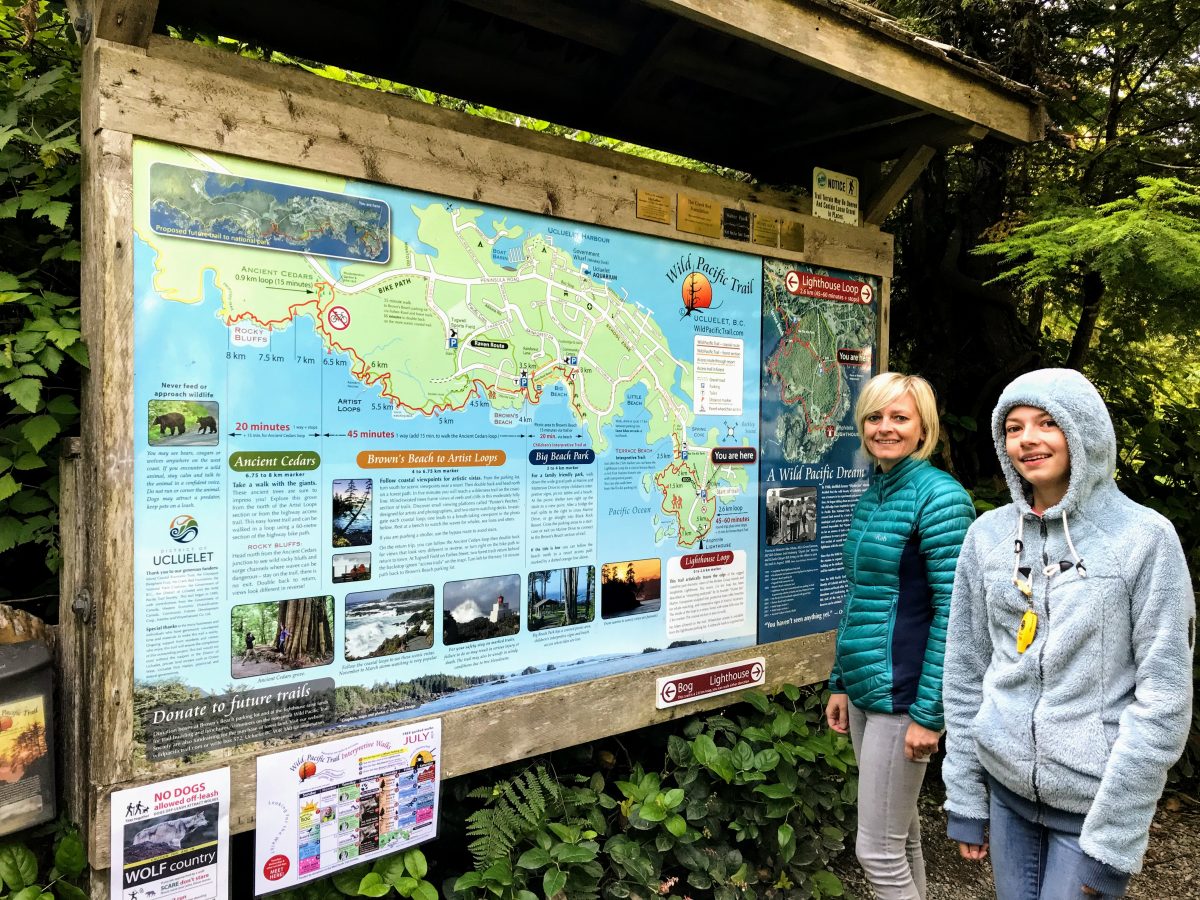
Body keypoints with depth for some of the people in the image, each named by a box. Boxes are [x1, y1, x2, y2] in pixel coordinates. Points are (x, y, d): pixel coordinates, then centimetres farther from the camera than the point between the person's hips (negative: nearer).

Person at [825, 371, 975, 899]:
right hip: (865, 692, 8)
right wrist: (841, 683, 16)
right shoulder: (872, 495, 9)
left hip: (904, 696, -8)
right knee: (900, 834, 20)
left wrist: (928, 714, -18)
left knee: (878, 850, 2)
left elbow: (952, 613, -18)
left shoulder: (938, 496, -15)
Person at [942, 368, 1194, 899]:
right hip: (1005, 788, 3)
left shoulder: (1144, 537, -10)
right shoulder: (988, 535, 0)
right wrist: (964, 797, 4)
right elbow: (966, 672, 4)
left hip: (1095, 800, -3)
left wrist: (1112, 838, -12)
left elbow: (1165, 698, -11)